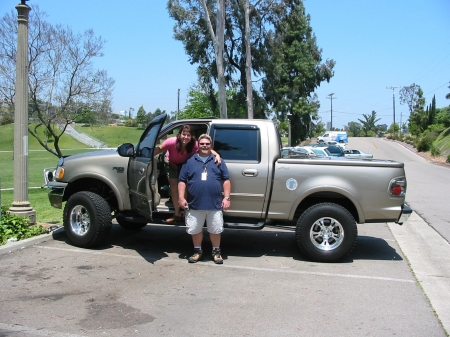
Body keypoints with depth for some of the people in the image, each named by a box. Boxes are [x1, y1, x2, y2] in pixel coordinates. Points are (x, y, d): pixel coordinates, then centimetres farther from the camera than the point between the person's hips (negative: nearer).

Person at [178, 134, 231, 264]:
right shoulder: (190, 161, 7)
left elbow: (226, 180, 6)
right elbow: (182, 181, 5)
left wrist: (226, 198, -2)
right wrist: (181, 198, -4)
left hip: (215, 204, 0)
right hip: (194, 204, 0)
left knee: (215, 230, 9)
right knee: (195, 230, 11)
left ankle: (216, 252, 26)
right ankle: (197, 251, 29)